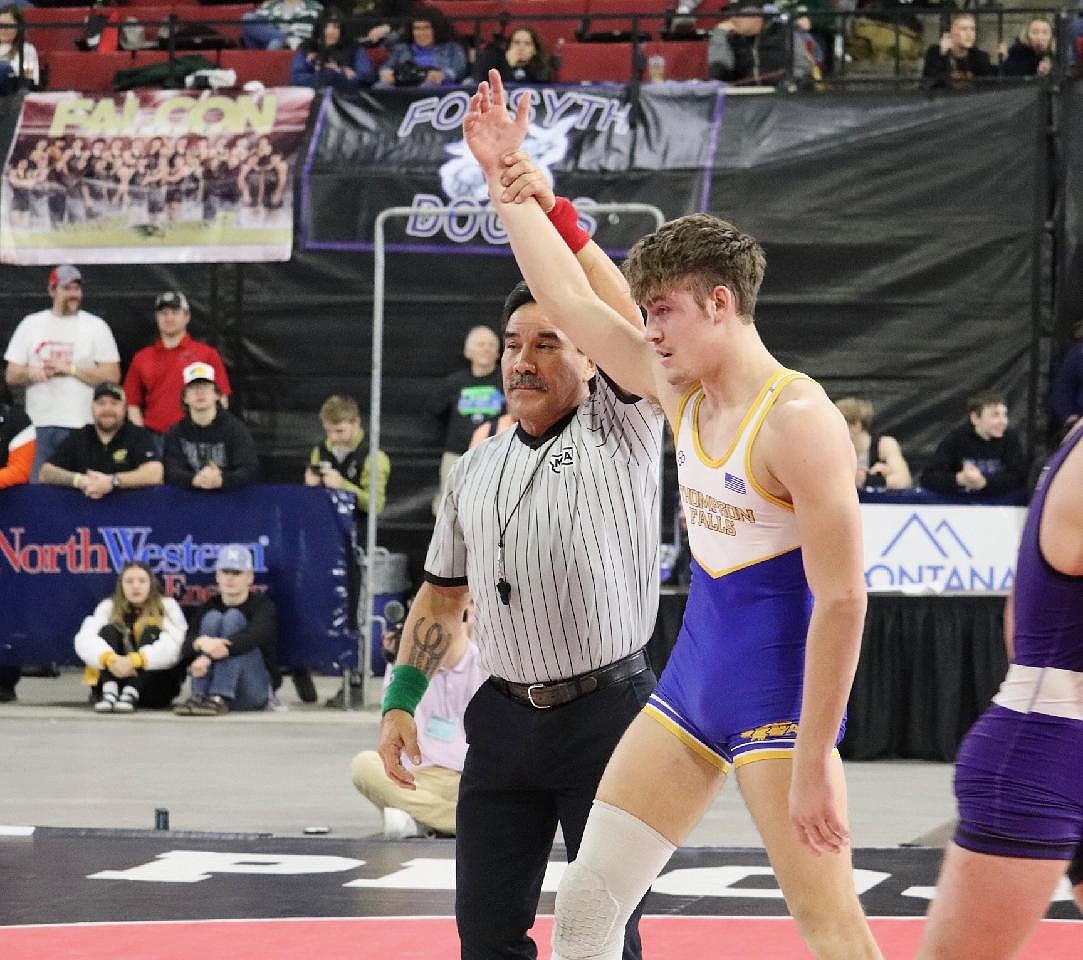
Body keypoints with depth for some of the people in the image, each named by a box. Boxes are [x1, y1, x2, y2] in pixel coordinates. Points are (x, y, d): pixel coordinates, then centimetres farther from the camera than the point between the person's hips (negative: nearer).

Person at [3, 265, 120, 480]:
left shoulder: (96, 326, 6)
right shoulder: (31, 324, 12)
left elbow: (112, 376, -2)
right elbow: (11, 376, 12)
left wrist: (70, 369, -10)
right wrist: (31, 373, -10)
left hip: (81, 424, -2)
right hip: (39, 424, 2)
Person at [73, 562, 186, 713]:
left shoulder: (167, 606, -1)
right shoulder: (108, 607, 3)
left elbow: (173, 646, -20)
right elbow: (84, 640, -15)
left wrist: (134, 661, -37)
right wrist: (109, 658, -37)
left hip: (156, 689, -1)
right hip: (115, 680, 1)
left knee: (152, 632, -22)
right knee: (109, 630, -17)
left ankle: (130, 695, -40)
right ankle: (109, 694, -37)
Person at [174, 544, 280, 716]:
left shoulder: (263, 605, -2)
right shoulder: (210, 606, 9)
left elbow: (253, 637, -24)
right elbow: (186, 648, -7)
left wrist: (209, 656, -36)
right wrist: (201, 642, -33)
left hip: (256, 693, -3)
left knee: (233, 617, -18)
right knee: (213, 618, -14)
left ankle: (219, 699, -34)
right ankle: (198, 697, -31)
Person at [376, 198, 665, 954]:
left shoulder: (620, 432, -2)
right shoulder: (476, 472, 13)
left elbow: (628, 329, -20)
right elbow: (442, 597, 20)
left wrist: (558, 218, -23)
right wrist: (401, 702, 11)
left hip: (607, 715, -5)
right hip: (505, 719, 5)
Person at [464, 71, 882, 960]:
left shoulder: (799, 420, -18)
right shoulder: (682, 395, 6)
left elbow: (843, 599, -20)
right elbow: (571, 303, 16)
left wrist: (812, 762, -22)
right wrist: (507, 184, 15)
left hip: (780, 688, -8)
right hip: (692, 679, 9)